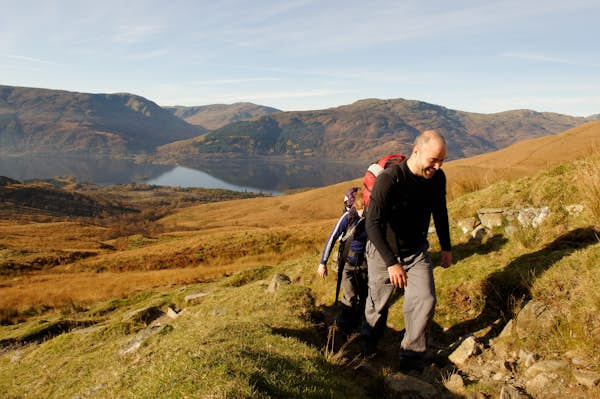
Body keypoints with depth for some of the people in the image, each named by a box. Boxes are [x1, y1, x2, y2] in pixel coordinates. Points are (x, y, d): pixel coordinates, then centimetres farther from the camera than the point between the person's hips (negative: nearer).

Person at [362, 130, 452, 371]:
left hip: (417, 251, 4)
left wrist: (446, 247, 15)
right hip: (383, 252, -4)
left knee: (425, 301, -6)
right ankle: (368, 349, 41)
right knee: (378, 305, 12)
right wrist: (391, 263, -37)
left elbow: (440, 213, 10)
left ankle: (411, 356, 15)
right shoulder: (388, 179, -30)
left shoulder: (437, 178, -9)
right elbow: (372, 225, -33)